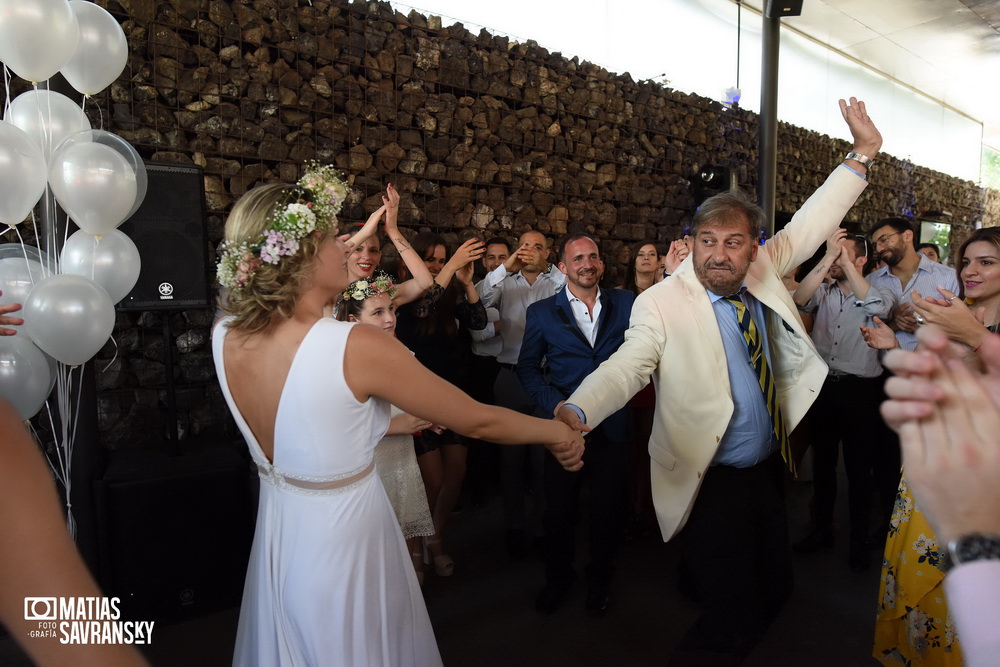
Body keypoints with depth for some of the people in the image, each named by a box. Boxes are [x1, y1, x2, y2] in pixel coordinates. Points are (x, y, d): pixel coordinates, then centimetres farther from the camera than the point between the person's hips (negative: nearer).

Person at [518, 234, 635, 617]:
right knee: (559, 509, 14)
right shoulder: (542, 312, 0)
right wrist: (556, 404, -10)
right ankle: (557, 578, 40)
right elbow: (527, 367, 3)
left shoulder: (625, 303, 2)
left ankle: (600, 581, 41)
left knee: (608, 509, 15)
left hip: (612, 427, 1)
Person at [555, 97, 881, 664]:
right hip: (710, 482, -7)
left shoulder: (763, 273, 1)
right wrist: (573, 414, -46)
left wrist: (862, 155, 12)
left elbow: (809, 226, 12)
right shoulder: (662, 304, -19)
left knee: (777, 590, 22)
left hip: (768, 468, 7)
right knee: (734, 620, -3)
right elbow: (626, 366, -29)